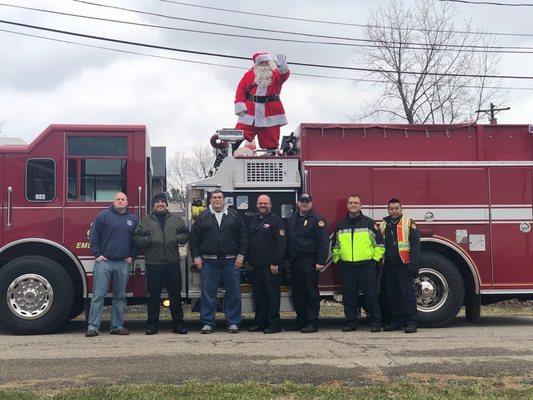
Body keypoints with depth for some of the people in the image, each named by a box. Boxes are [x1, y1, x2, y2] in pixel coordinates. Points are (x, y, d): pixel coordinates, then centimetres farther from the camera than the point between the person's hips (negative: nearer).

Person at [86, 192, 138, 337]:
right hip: (104, 261, -3)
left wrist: (132, 256, 7)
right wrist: (97, 254, -6)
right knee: (98, 296, -4)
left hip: (123, 264, 3)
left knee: (120, 297, 8)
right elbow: (93, 235, 1)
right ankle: (93, 327, -2)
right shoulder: (103, 215, 3)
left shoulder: (133, 219, 13)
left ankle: (117, 326, 15)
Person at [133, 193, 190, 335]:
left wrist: (176, 239, -6)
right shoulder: (145, 221, 7)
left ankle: (178, 323, 13)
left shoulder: (176, 219, 11)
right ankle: (152, 324, 11)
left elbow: (186, 234, 12)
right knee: (153, 295, 4)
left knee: (175, 294, 6)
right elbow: (137, 238, 3)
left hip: (173, 263, 1)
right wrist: (150, 241, -12)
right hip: (153, 264, -1)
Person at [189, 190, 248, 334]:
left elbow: (243, 236, 8)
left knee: (233, 293, 3)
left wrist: (240, 256, 0)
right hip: (209, 261, 0)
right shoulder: (203, 217, 8)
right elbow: (193, 238, 8)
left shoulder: (234, 216, 8)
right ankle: (207, 323, 8)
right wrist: (196, 257, 1)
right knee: (208, 293, 1)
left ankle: (233, 323, 12)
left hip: (231, 261, 0)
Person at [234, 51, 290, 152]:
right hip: (249, 110, 1)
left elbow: (284, 76, -17)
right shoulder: (250, 74, 9)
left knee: (270, 138, 5)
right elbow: (241, 89, 5)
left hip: (270, 112, -1)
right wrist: (240, 105, -7)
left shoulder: (276, 73, 6)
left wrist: (283, 67, -40)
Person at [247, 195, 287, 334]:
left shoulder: (276, 220, -5)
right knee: (258, 295, 11)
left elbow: (281, 243, -12)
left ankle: (274, 324, 0)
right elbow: (249, 241, 21)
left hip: (270, 266, -7)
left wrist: (275, 262, -17)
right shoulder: (253, 220, 17)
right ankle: (260, 322, 18)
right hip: (256, 265, 7)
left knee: (272, 295, -4)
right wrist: (249, 260, 13)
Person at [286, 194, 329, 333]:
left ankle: (312, 323, -1)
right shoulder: (291, 219, 16)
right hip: (295, 261, 7)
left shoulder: (317, 219, -4)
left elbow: (323, 242, -11)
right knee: (297, 293, 10)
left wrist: (321, 262, -17)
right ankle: (300, 321, 19)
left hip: (310, 262, -7)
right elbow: (287, 239, 19)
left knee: (312, 293, -4)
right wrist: (287, 258, 12)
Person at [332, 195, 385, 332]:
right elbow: (335, 245, 21)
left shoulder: (369, 223, 3)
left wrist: (375, 259, -2)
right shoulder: (341, 225, 12)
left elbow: (379, 243, 4)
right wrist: (337, 259, 13)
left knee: (371, 295, -1)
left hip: (366, 265, -3)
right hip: (347, 266, 3)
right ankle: (351, 322, 14)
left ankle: (376, 322, 6)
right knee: (349, 297, 6)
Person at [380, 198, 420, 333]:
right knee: (391, 295, 9)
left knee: (408, 294, -7)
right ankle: (396, 322, 18)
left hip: (404, 265, -6)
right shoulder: (383, 225, 15)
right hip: (389, 267, 6)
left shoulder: (408, 223, -1)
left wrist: (414, 263, -16)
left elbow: (415, 244, -8)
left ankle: (412, 323, -4)